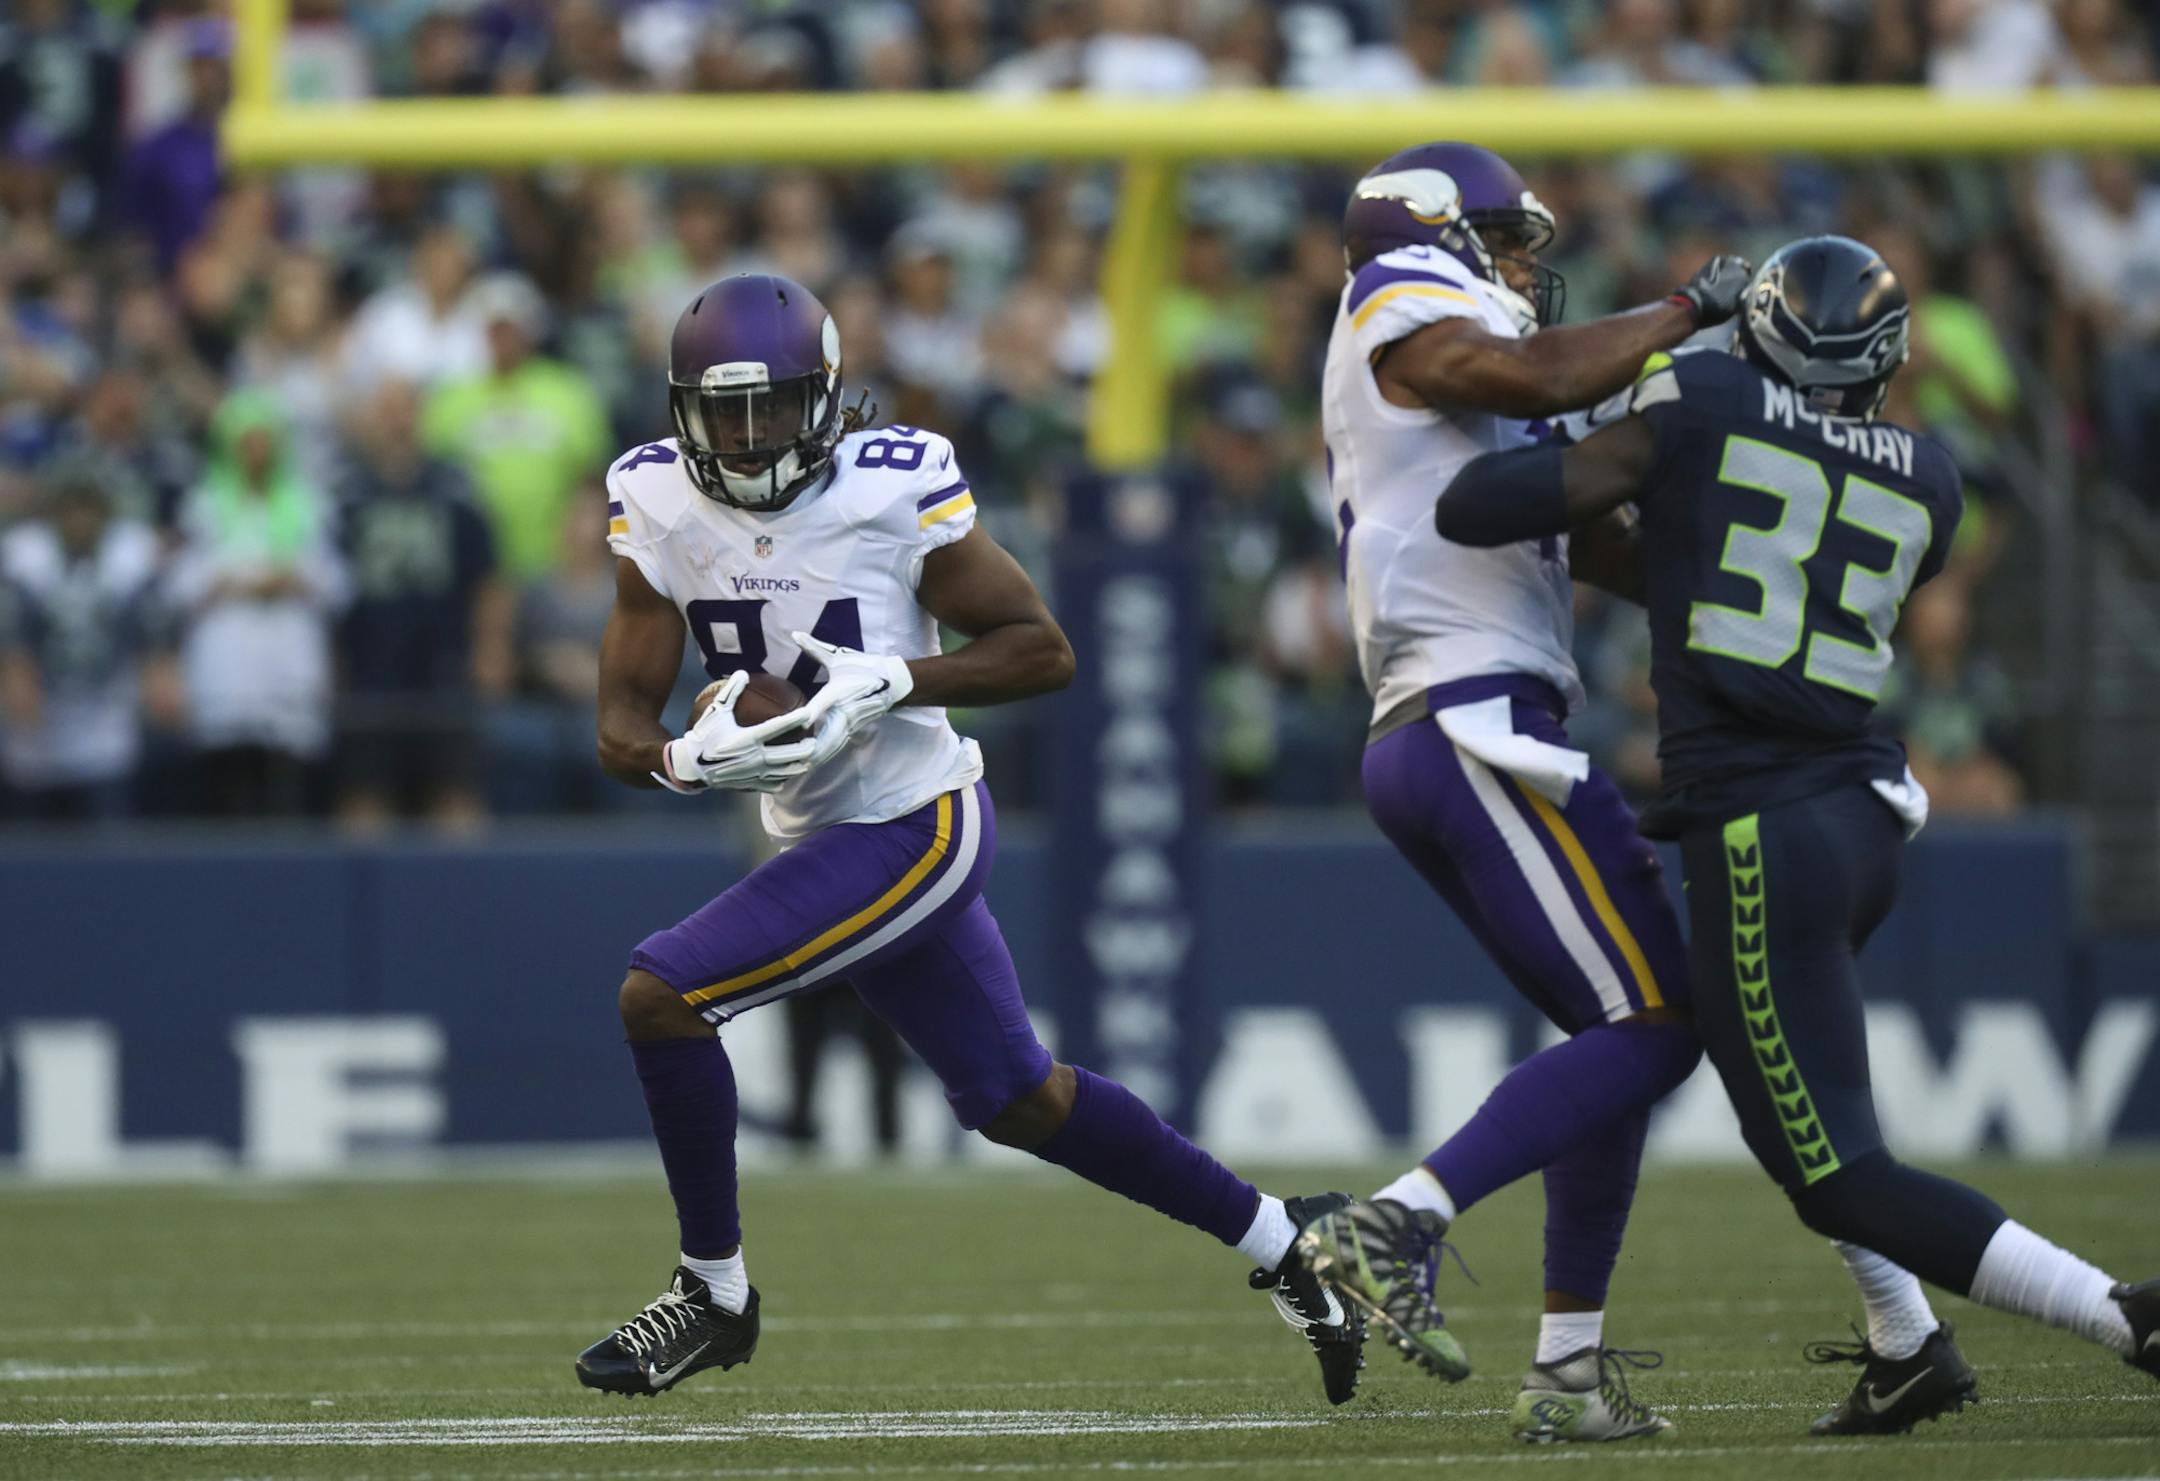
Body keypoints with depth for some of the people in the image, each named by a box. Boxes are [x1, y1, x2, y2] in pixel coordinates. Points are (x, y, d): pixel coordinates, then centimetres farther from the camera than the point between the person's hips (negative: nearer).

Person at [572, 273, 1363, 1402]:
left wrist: (893, 682, -25)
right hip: (822, 835, 7)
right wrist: (689, 757, -25)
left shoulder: (893, 488, -16)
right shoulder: (659, 507, -2)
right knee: (1016, 1102, 18)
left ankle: (714, 1291, 1)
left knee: (659, 996, -16)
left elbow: (1043, 651, -11)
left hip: (911, 829, -7)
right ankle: (1275, 1236, 35)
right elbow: (622, 723, -3)